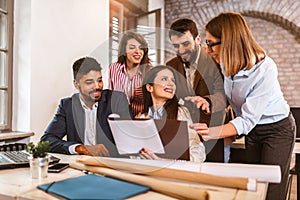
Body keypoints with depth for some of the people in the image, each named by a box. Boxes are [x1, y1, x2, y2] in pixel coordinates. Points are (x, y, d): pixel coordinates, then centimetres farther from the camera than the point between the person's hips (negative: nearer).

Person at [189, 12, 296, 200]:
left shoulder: (265, 68, -31)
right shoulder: (226, 64, -11)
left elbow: (248, 120, -32)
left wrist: (212, 133, -45)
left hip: (278, 129, -6)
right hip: (252, 130, 6)